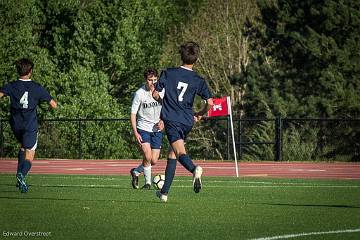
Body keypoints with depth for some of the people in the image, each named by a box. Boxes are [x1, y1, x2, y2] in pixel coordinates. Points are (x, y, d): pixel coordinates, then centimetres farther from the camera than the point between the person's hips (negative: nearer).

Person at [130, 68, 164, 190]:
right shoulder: (139, 94, -12)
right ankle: (148, 182, -1)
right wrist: (135, 133, -15)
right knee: (148, 156, -19)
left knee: (154, 161, 1)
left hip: (157, 129, 4)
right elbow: (133, 114, -7)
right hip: (143, 128, -4)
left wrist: (162, 121, -5)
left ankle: (136, 172, 28)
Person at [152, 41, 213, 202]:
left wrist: (162, 100, 26)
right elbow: (209, 102, -2)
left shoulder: (168, 73, 1)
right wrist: (200, 115, 17)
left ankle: (194, 169, -49)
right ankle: (164, 192, 18)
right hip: (187, 121, 3)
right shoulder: (198, 80, 4)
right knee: (172, 154, 17)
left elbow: (155, 94, 4)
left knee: (180, 153, -17)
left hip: (171, 119, -3)